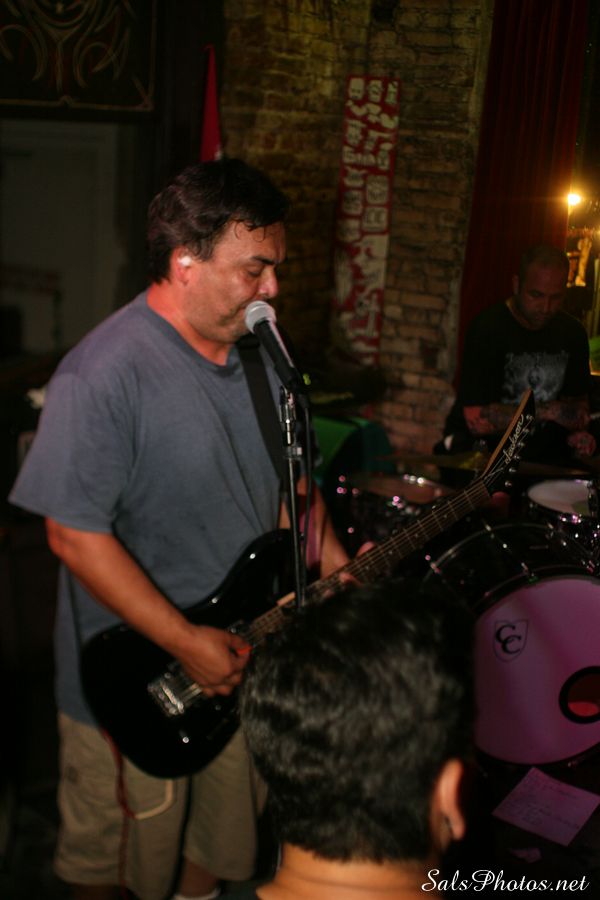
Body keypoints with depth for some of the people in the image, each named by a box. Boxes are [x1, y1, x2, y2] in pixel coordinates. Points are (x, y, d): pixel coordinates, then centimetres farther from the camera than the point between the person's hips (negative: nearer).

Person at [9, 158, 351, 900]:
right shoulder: (103, 376, -25)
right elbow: (74, 534, -24)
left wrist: (338, 569, -1)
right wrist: (185, 642, -23)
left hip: (242, 658, 7)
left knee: (225, 834, 28)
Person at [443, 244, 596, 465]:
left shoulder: (572, 332, 3)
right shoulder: (486, 328, -16)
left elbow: (579, 399, 18)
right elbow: (476, 420, -21)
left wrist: (579, 433, -5)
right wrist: (548, 411, -15)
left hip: (542, 455, 5)